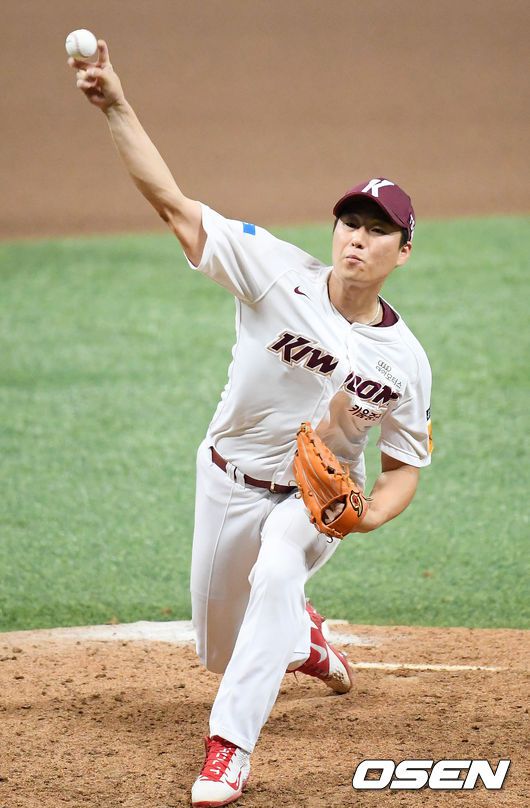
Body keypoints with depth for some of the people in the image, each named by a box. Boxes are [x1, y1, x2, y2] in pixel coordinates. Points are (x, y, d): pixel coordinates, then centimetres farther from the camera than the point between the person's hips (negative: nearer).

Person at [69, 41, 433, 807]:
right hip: (231, 481, 2)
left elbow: (404, 466, -4)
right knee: (222, 648, 14)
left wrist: (369, 514, -27)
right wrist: (117, 108, -38)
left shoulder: (404, 361, -16)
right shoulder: (279, 272, -20)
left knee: (275, 578, -35)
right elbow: (174, 203, -26)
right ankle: (303, 636, 52)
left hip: (319, 498, -2)